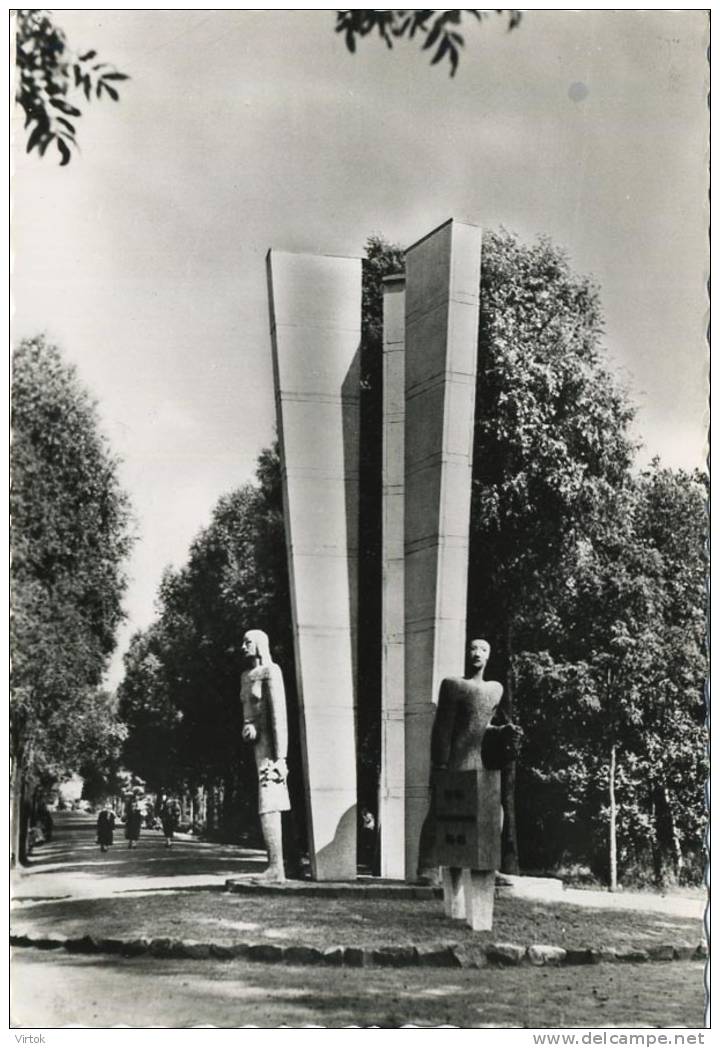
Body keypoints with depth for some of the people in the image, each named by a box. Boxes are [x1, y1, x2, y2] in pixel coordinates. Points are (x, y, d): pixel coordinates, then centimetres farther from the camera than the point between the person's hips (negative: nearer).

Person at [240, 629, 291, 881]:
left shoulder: (270, 671, -10)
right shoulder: (246, 677, 17)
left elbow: (279, 712, -16)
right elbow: (247, 712, 12)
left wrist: (280, 756, -21)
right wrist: (247, 727, -14)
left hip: (270, 744, -9)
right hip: (257, 743, 9)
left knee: (268, 807, -13)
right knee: (270, 807, 8)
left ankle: (275, 867, -13)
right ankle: (275, 867, 10)